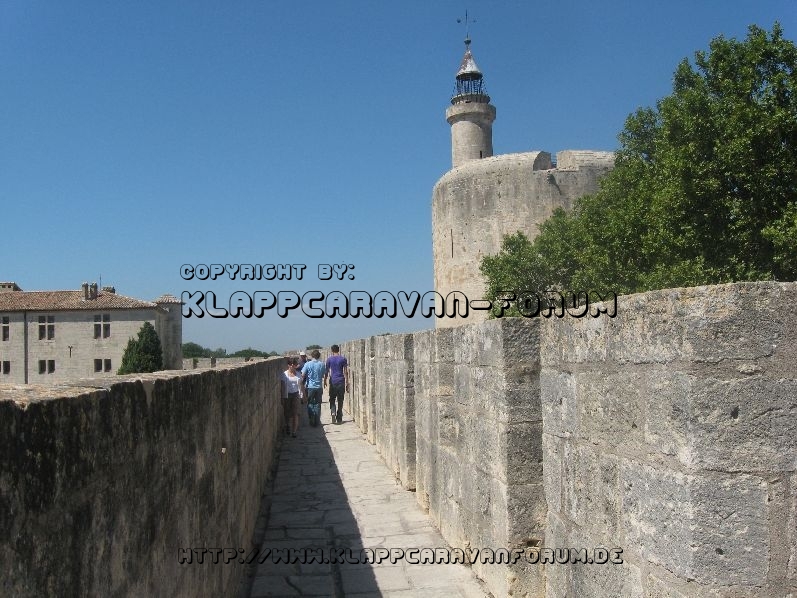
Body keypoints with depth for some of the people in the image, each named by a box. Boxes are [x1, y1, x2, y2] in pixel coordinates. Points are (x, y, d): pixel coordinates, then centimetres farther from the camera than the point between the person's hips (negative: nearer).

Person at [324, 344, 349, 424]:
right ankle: (339, 419, 8)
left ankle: (333, 412, -16)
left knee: (332, 399, 10)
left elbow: (326, 371, 2)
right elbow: (345, 372, -2)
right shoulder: (343, 359, 0)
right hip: (341, 381, 1)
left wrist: (325, 381, 15)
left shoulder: (329, 359, 0)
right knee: (340, 400, 7)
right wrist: (347, 383, 2)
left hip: (333, 381, -1)